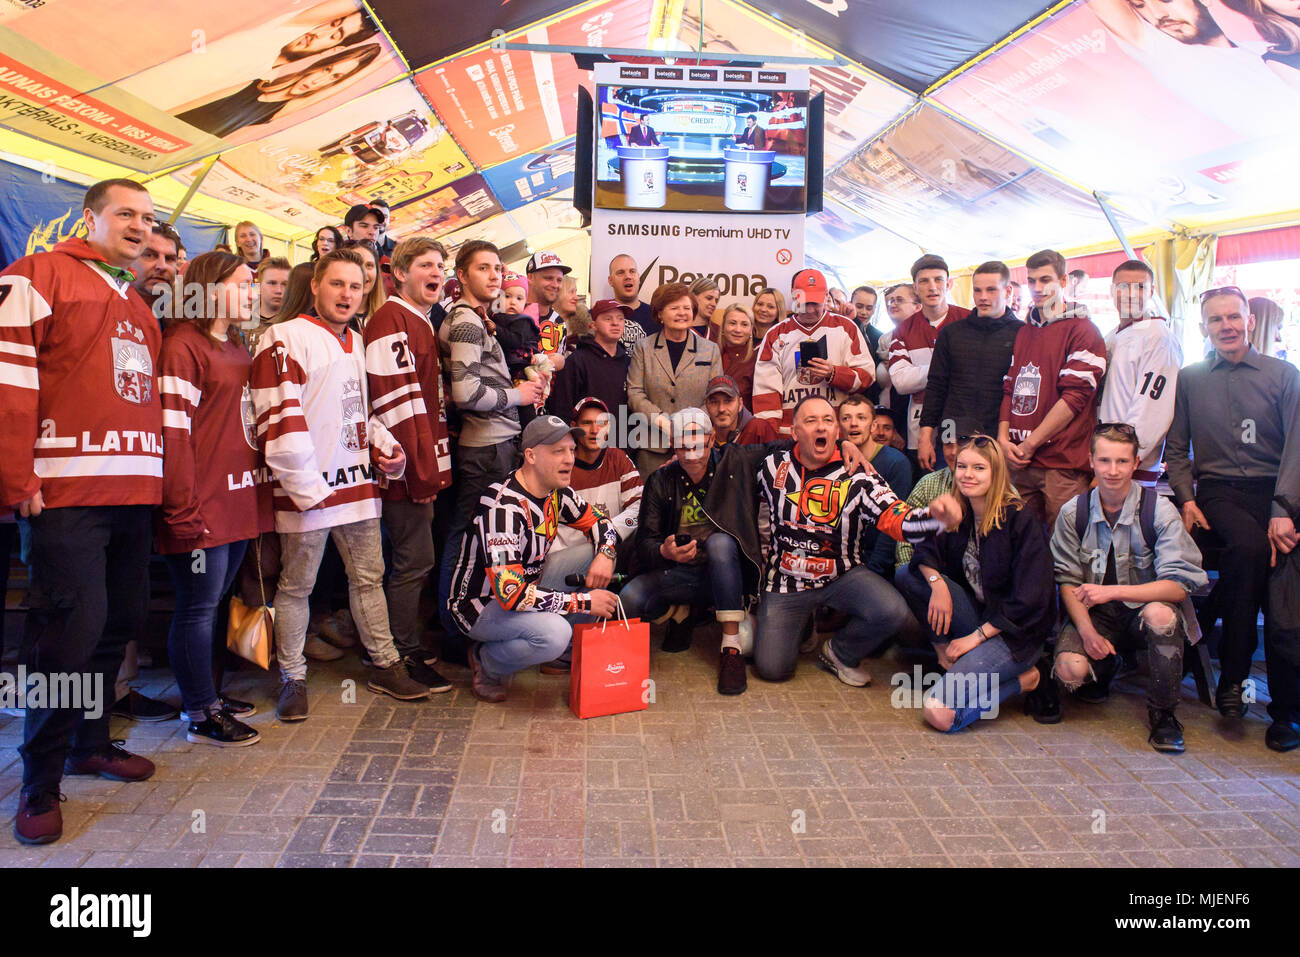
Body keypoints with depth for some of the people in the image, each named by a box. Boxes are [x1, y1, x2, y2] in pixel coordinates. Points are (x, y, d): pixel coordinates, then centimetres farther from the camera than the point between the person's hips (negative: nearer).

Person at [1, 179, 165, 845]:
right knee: (72, 629, -8)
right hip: (67, 490, -7)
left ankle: (89, 742, 30)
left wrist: (156, 473, 14)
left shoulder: (140, 306, 23)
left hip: (134, 491, 7)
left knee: (121, 623, 12)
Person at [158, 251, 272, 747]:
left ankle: (203, 693, 29)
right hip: (202, 507, -9)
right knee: (198, 607, 0)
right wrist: (183, 509, -20)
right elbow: (173, 431, -16)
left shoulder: (236, 348, 19)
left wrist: (257, 492, 18)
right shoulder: (183, 345, -9)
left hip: (239, 499, 9)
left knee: (210, 603, 17)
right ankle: (201, 716, 10)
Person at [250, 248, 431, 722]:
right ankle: (292, 679, 19)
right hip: (308, 491, -7)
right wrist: (307, 488, -17)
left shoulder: (356, 343, 15)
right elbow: (280, 420, -16)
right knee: (297, 585, 6)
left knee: (369, 576, 13)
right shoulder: (286, 339, -9)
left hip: (357, 483, 7)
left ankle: (385, 666, 24)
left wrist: (384, 443, 6)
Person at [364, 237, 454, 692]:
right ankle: (405, 658, 9)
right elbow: (397, 402, -19)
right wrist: (421, 469, -18)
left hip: (424, 466, 10)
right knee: (415, 560, -4)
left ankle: (410, 645, 27)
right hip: (407, 466, -10)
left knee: (415, 558, 16)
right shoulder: (391, 321, -12)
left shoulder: (421, 325, 20)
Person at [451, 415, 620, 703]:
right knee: (555, 632, -33)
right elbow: (511, 593, -35)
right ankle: (487, 662, -4)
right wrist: (583, 602, -28)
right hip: (482, 605, -8)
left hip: (527, 587, 9)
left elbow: (597, 521, 14)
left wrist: (605, 554, -10)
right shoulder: (503, 507, -30)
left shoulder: (557, 492, -3)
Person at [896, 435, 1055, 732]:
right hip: (977, 615, 7)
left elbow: (1028, 601, -18)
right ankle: (945, 651, -4)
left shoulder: (1022, 521, -17)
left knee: (940, 713, -22)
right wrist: (936, 582, -19)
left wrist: (976, 636, -17)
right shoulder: (958, 514, 3)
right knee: (909, 576, -11)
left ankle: (1025, 678, -2)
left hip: (1018, 632, -7)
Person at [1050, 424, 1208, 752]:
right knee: (1069, 669, -27)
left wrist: (1112, 591, -28)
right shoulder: (1073, 513, -4)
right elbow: (1067, 581, -1)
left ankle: (1162, 712, -14)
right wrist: (1087, 630, -18)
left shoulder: (1160, 510, -11)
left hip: (1146, 607, -1)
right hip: (1095, 615, 2)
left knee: (1159, 614, -38)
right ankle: (1103, 667, 14)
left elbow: (1178, 586, -17)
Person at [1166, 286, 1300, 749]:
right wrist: (1186, 499, -1)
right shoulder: (1189, 379, 13)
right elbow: (1176, 449, 15)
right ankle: (1233, 676, -22)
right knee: (1249, 544, -33)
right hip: (1217, 489, 0)